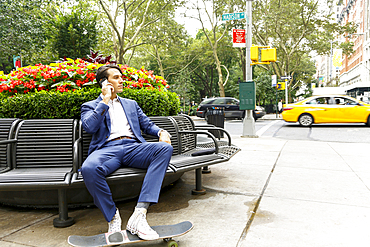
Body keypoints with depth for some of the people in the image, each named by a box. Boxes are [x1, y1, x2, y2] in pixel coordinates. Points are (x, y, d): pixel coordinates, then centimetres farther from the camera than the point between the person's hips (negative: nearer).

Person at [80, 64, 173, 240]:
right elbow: (89, 127, -3)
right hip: (107, 149, -3)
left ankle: (139, 214, -33)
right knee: (89, 168, -38)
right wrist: (105, 100, 1)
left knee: (165, 148, -28)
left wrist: (161, 132, 0)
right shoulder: (90, 106, 19)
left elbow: (147, 125, 23)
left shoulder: (131, 104, 30)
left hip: (133, 147, 3)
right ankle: (112, 217, -11)